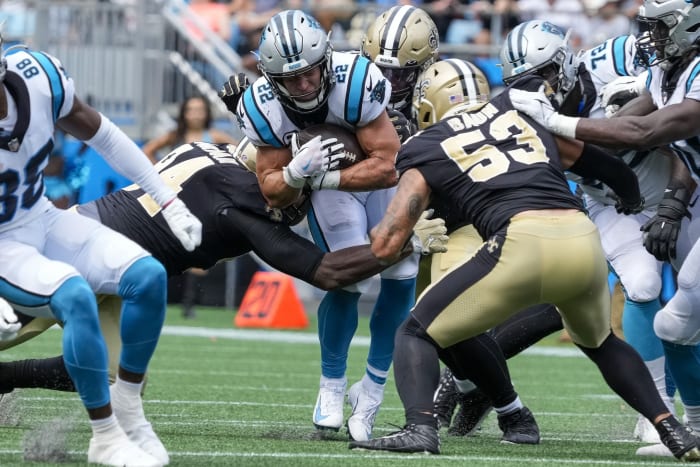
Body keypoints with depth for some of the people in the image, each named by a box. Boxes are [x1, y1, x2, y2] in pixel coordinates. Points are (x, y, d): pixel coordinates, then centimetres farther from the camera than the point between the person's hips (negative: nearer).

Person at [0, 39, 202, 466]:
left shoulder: (39, 77, -17)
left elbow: (101, 136, 3)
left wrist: (168, 202, 6)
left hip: (43, 220, 6)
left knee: (148, 277, -12)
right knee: (75, 296, -30)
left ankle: (128, 411, 4)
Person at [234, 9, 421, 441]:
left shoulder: (355, 82, -38)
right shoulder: (264, 107, -27)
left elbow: (387, 168, -34)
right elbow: (275, 194, -18)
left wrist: (321, 179, -35)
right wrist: (296, 172, -39)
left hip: (383, 172, -1)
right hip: (328, 183, 1)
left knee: (401, 276, -8)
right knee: (349, 282, -15)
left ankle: (372, 389, 8)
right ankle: (332, 386, 6)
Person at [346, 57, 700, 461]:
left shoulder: (426, 149, 15)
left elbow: (385, 245, 9)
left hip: (524, 241, -4)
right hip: (584, 238, 4)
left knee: (419, 333, 13)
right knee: (598, 340, 34)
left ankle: (421, 427, -12)